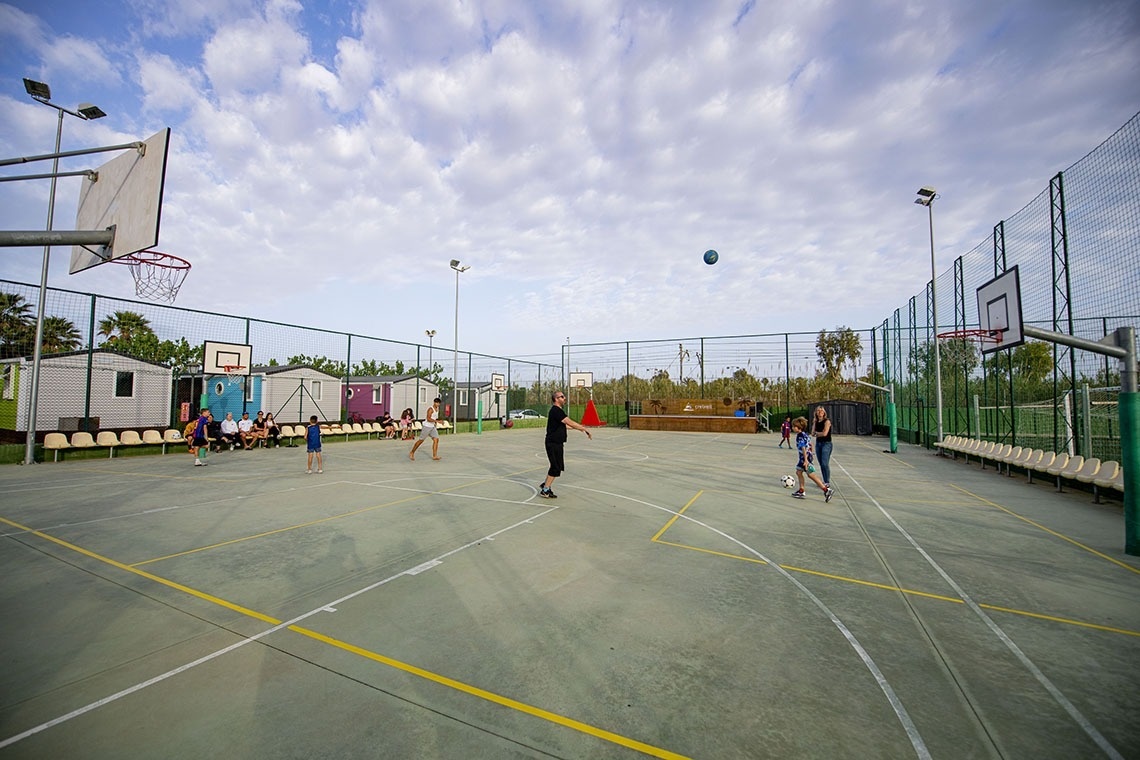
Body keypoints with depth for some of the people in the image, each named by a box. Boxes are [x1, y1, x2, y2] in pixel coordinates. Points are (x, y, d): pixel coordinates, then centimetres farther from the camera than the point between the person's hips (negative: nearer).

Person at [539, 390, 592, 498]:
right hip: (553, 444, -10)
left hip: (557, 443, 10)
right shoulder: (556, 411, -19)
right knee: (556, 467, -3)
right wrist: (585, 429, -20)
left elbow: (565, 424, 21)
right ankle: (545, 490, 6)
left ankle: (545, 485, 28)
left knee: (557, 466, 17)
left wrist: (580, 427, 20)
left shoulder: (557, 410, 14)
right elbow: (570, 423, -24)